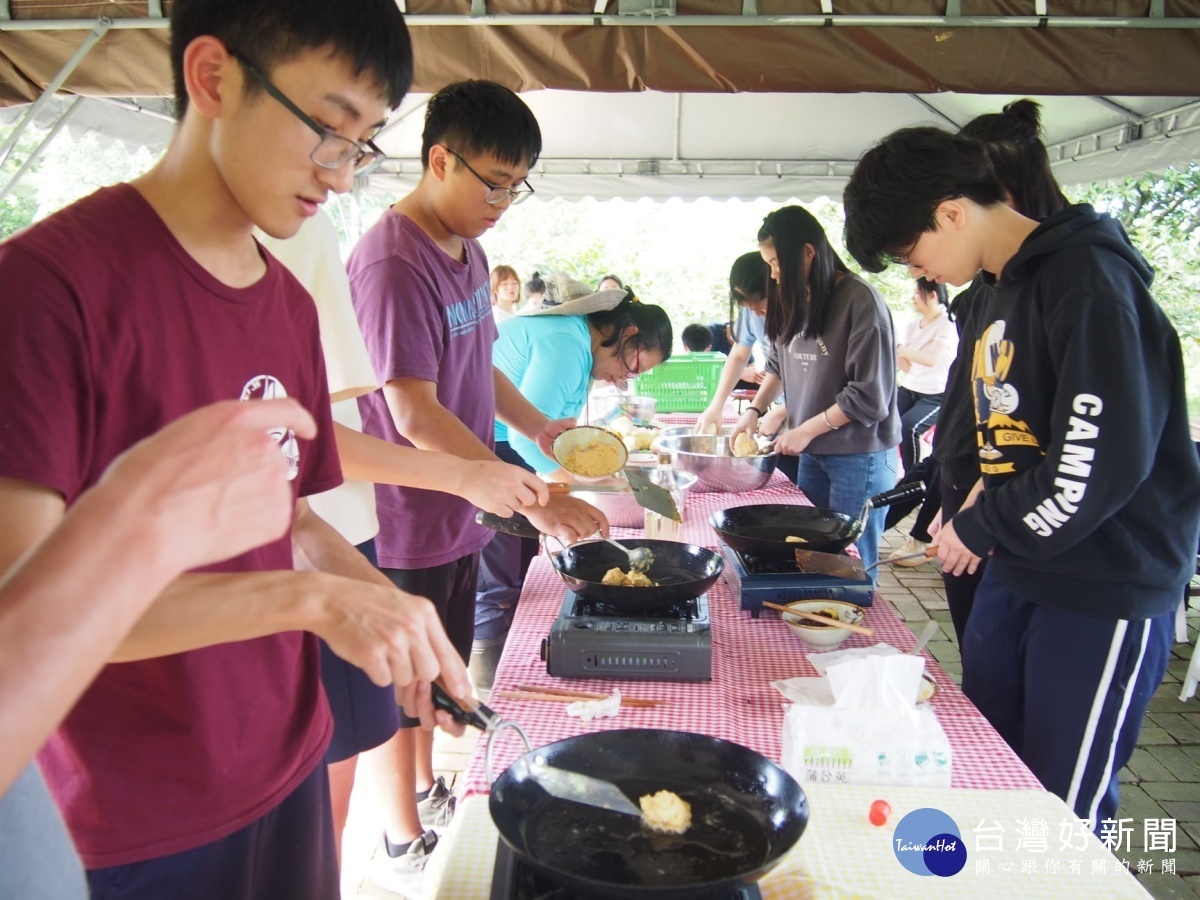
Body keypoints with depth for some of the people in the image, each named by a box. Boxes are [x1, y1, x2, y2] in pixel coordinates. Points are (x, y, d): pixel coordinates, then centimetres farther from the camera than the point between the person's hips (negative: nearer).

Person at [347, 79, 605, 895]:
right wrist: (533, 500, -28)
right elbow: (415, 415, -28)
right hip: (405, 522, -8)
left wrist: (540, 426, 3)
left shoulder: (469, 251, 7)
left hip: (460, 513, 9)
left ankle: (429, 796, 44)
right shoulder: (393, 262, -22)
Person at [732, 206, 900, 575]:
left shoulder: (860, 301, -15)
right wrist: (754, 410, 7)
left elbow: (870, 395, -17)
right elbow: (778, 365, 20)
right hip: (812, 453, 6)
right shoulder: (794, 300, 5)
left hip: (859, 456, -6)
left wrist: (807, 430, -13)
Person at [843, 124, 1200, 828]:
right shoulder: (1007, 285, 11)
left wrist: (979, 529, -12)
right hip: (1016, 572, 9)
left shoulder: (1087, 280, -18)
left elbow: (1101, 464, -24)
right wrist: (985, 501, 4)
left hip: (1104, 589, -8)